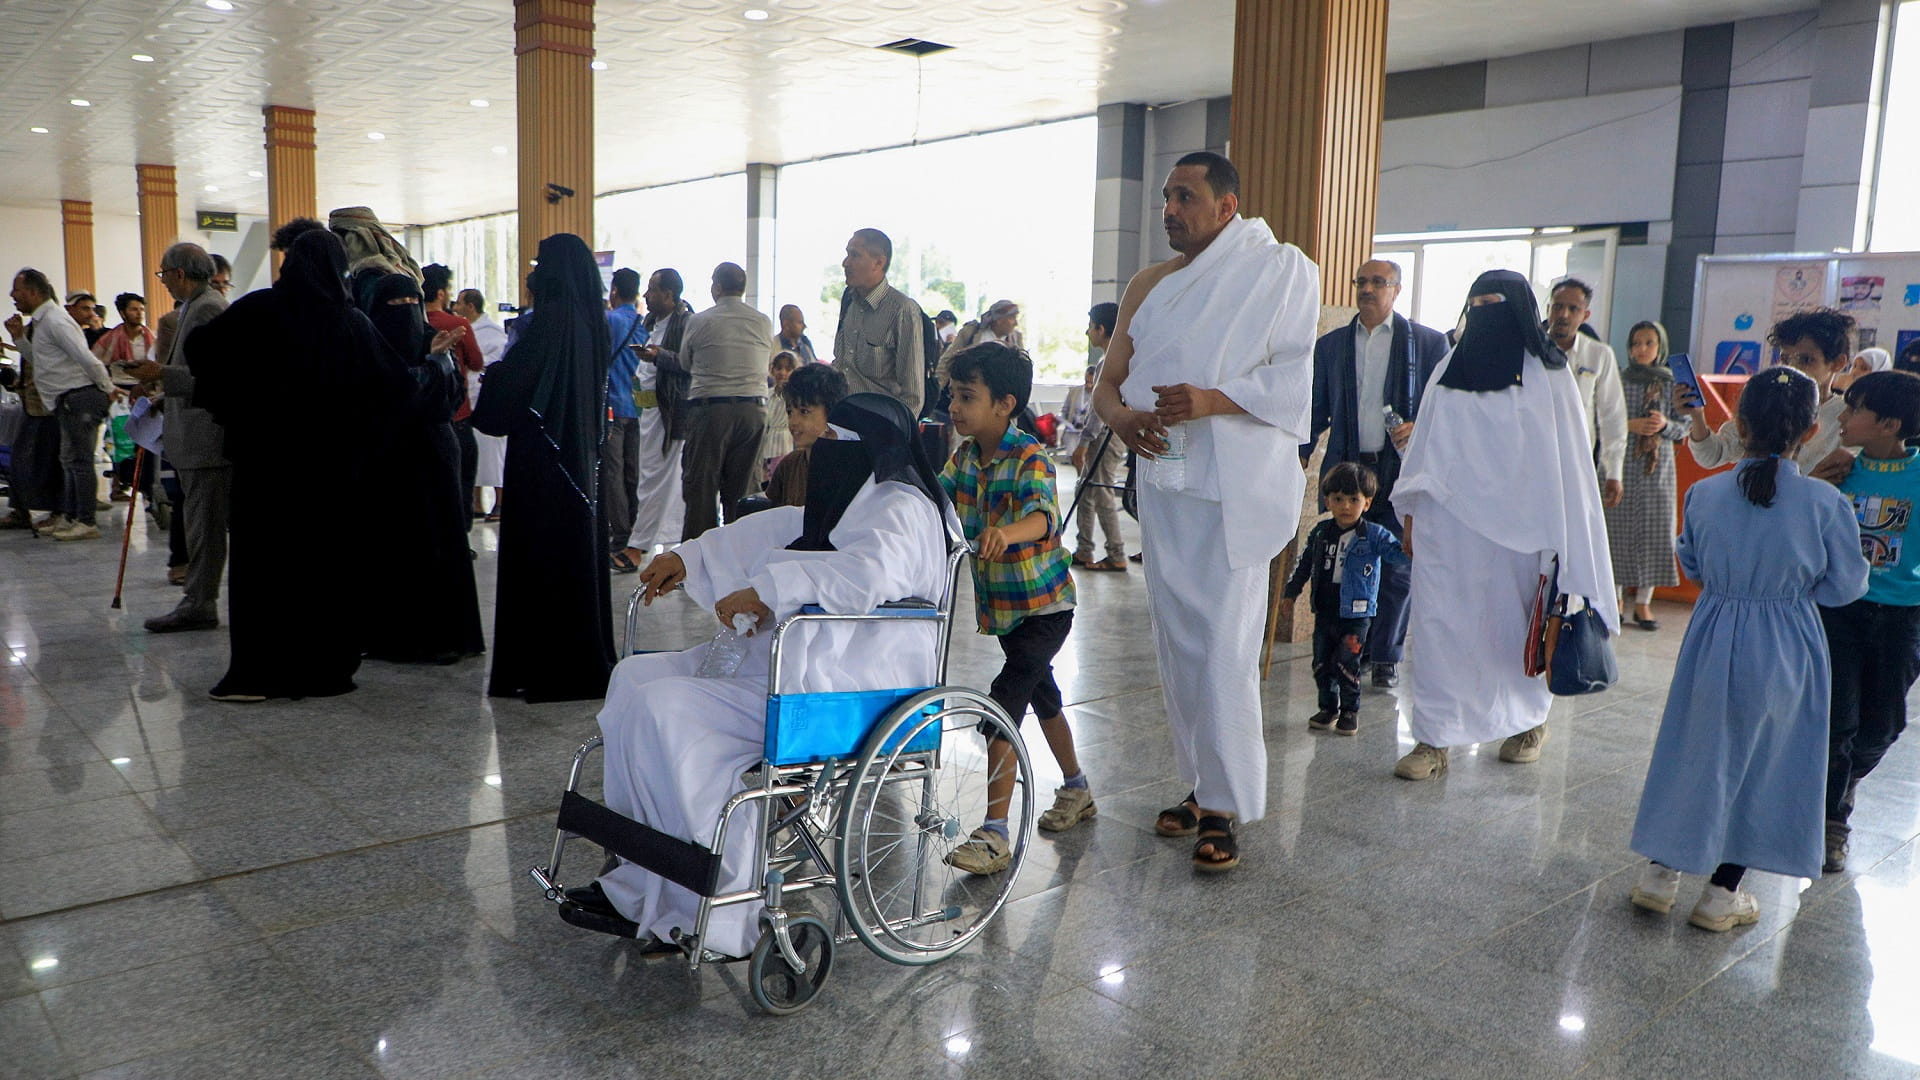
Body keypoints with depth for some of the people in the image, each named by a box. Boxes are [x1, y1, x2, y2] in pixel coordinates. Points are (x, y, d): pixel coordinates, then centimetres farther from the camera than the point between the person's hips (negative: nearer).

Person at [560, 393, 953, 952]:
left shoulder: (901, 510, -13)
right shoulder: (852, 502, 18)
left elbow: (871, 571, -34)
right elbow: (779, 530, 30)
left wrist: (767, 590, -32)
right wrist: (688, 557, 27)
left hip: (837, 693, -11)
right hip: (779, 660, 11)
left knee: (664, 710, -21)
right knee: (637, 676, 7)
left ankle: (722, 914, -14)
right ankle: (639, 883, 5)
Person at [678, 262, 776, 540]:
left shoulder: (699, 321, -3)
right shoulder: (764, 324, 5)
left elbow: (684, 363, 10)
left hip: (709, 408, -3)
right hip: (754, 409, 3)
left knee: (700, 487, 3)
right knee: (741, 489, 7)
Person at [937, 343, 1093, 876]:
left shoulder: (1030, 458, -23)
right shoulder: (965, 455, 0)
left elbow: (1042, 516, -41)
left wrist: (1008, 532, -61)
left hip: (1043, 604, -8)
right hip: (1000, 604, 8)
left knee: (1004, 702, -16)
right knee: (1042, 693, 22)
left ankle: (995, 832, -11)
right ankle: (1076, 789, 43)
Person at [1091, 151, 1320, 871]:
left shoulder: (1280, 270, 0)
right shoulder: (1150, 285, 16)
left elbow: (1292, 378, -7)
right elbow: (1109, 379, 13)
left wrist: (1212, 400, -24)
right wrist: (1121, 416, -10)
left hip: (1236, 487, -6)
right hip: (1163, 480, 6)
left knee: (1225, 650, -10)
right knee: (1177, 644, 10)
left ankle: (1225, 809, 1)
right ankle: (1200, 785, 23)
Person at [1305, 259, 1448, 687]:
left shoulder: (1428, 342, 5)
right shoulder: (1330, 345, 13)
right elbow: (1316, 411, 14)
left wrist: (1419, 429, -13)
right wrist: (1295, 458, 3)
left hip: (1402, 470, -2)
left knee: (1397, 570, 1)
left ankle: (1386, 657, 13)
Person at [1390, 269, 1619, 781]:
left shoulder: (1548, 373, -1)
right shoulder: (1449, 370, 10)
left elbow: (1566, 456, -3)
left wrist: (1555, 538, -7)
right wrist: (1411, 512, 9)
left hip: (1516, 524, -3)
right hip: (1448, 522, 3)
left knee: (1518, 623, 10)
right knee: (1439, 624, -3)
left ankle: (1531, 721, 33)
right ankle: (1433, 740, -1)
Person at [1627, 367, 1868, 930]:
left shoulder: (1704, 494, -10)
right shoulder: (1825, 503, -15)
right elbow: (1844, 586, -4)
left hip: (1713, 642, 1)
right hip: (1786, 651, -1)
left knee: (1693, 751, 15)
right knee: (1763, 763, 12)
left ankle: (1660, 872, 23)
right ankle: (1722, 892, 20)